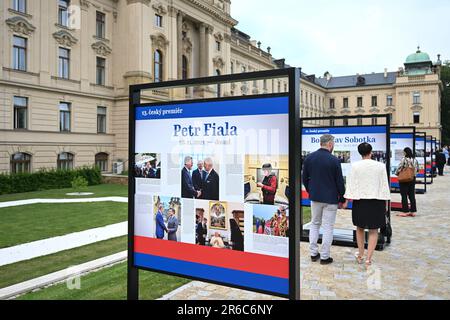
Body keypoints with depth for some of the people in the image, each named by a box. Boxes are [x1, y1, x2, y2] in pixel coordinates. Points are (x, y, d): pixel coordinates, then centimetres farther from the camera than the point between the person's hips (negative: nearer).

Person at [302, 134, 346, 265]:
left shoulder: (309, 158, -1)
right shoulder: (334, 160, -15)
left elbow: (305, 179, 7)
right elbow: (339, 182, -9)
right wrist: (342, 199, 3)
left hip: (315, 197, 5)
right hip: (330, 198, -4)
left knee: (314, 224, 17)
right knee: (328, 227, 4)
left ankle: (313, 253, 20)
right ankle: (324, 257, 11)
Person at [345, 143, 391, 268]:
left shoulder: (355, 166, -7)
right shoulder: (380, 166, -4)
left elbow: (351, 184, -7)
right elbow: (384, 186, 0)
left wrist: (346, 199, 0)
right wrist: (386, 203, 8)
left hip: (360, 201, 0)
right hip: (376, 202, 0)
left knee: (360, 228, 19)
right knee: (373, 231, 9)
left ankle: (360, 255, 28)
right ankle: (368, 259, 4)